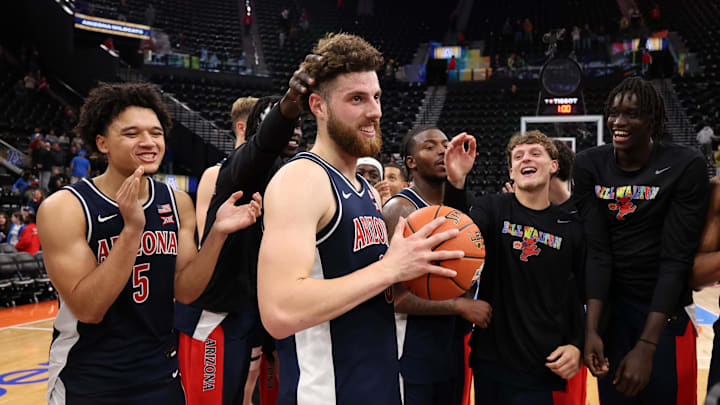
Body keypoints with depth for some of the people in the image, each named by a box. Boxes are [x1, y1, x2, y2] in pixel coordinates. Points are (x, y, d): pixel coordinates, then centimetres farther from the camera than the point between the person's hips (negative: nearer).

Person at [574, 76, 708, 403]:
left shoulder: (686, 167, -14)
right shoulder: (590, 165, -6)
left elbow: (675, 258, -17)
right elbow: (597, 250, -10)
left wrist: (646, 346, -22)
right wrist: (591, 329, -21)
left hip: (665, 312, -2)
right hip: (610, 306, 2)